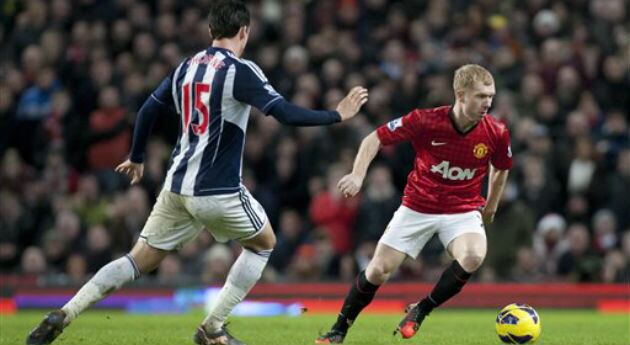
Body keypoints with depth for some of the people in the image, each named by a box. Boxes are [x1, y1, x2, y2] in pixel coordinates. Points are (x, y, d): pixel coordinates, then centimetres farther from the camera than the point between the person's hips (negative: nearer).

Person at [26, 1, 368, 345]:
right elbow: (286, 113, -18)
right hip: (218, 191, -6)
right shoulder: (240, 71, -10)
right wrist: (337, 115, -6)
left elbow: (148, 110, 15)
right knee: (263, 243, 20)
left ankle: (63, 315, -8)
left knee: (139, 260, 10)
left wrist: (136, 158, 30)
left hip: (177, 187, 6)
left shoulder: (186, 67, 10)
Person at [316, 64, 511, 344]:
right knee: (378, 270, -3)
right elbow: (375, 138, -11)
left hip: (463, 210, 1)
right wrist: (358, 174, -24)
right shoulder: (425, 121, -21)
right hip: (417, 207, 0)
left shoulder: (496, 133, -14)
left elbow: (501, 167, 10)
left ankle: (421, 310, -8)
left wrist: (491, 205, 17)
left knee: (473, 256, -31)